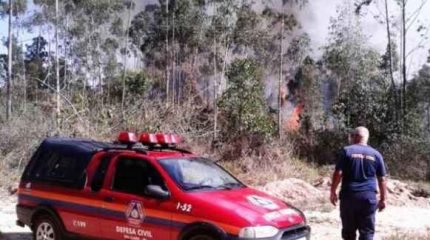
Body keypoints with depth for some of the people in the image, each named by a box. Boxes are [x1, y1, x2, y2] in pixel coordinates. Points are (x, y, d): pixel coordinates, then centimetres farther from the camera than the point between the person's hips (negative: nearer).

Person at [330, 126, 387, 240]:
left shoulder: (346, 151, 0)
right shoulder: (376, 154, 8)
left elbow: (338, 173, -7)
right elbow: (382, 179, 8)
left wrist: (333, 191, 3)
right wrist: (382, 199, 14)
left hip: (348, 195, -1)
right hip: (369, 197, 1)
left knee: (348, 230, 10)